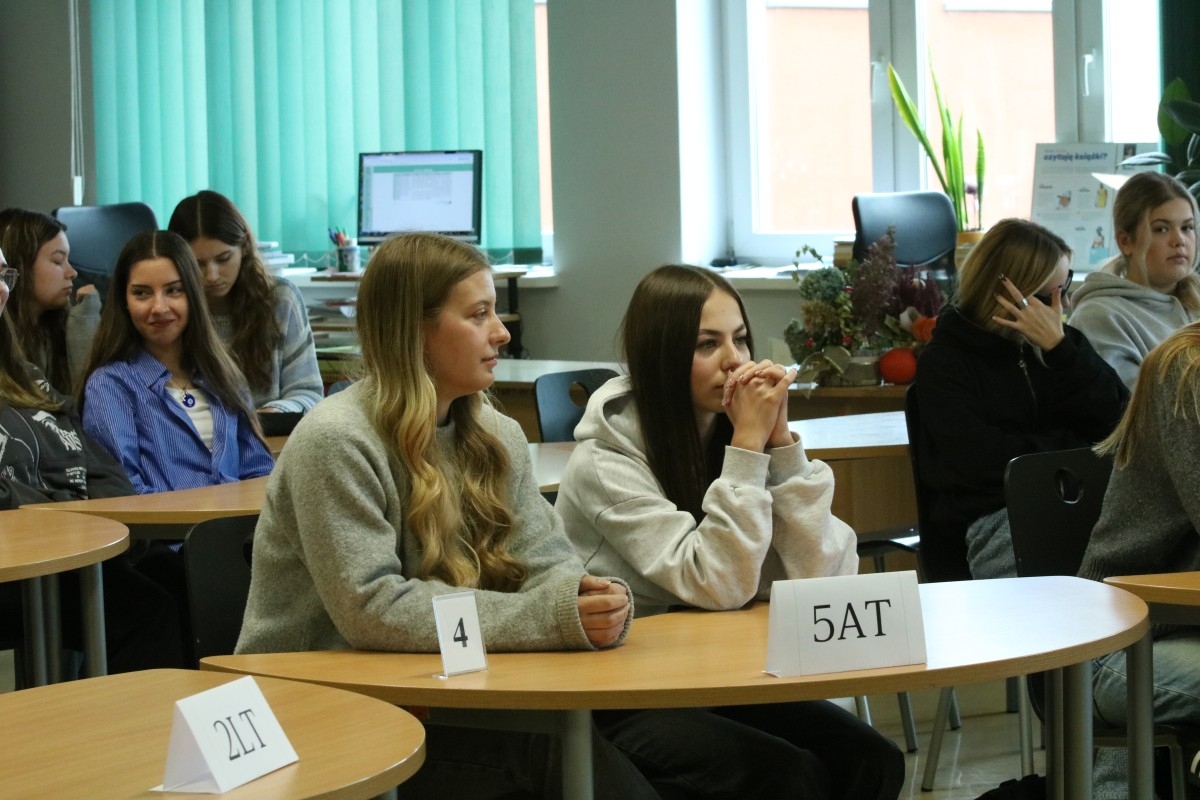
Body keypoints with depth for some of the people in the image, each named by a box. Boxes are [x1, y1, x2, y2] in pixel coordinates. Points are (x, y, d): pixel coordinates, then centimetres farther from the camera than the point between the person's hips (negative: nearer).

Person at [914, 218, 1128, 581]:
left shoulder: (1063, 343, 19)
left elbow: (1114, 420, 6)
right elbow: (976, 458, -10)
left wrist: (1059, 348, -5)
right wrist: (1074, 448, -1)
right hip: (989, 519, -5)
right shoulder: (943, 363, 3)